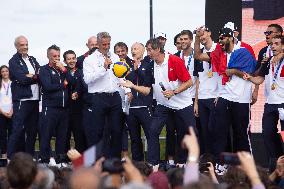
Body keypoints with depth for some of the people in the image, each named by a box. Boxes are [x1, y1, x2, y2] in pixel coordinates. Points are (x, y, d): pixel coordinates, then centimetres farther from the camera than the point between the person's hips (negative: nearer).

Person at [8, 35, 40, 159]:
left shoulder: (33, 60, 18)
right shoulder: (14, 61, -4)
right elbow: (22, 79, -15)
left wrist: (31, 76, -11)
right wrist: (36, 77, -5)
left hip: (34, 99, 7)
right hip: (22, 99, -7)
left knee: (32, 130, 10)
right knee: (18, 129, -9)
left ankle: (29, 155, 17)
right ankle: (11, 157, -5)